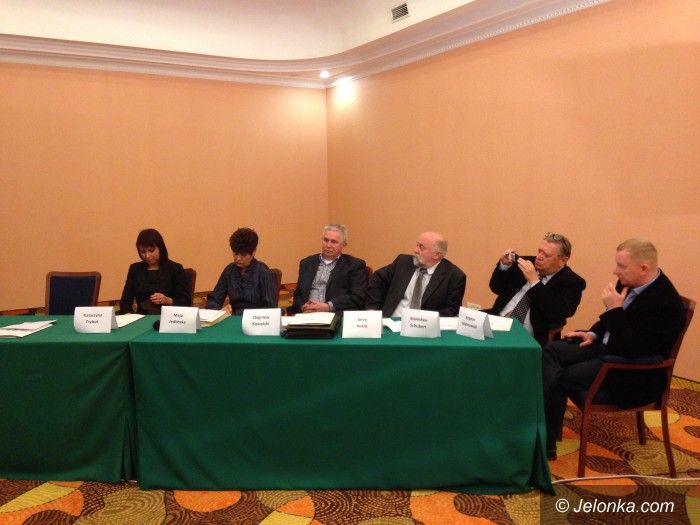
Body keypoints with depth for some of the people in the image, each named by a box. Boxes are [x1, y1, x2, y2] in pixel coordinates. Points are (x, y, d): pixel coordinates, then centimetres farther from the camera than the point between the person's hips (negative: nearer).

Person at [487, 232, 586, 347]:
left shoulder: (572, 282, -3)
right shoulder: (528, 262, 11)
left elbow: (556, 314, -19)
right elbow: (496, 288, 15)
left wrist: (534, 281, -19)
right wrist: (504, 265, -3)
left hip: (528, 337, -6)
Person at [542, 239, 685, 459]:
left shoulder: (665, 304, -27)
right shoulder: (630, 282, -2)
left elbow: (632, 351, -31)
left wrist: (615, 309, -28)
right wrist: (593, 333, 2)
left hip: (633, 374, -8)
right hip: (607, 346, 9)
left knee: (559, 377, -18)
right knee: (552, 350, -9)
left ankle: (546, 443, -4)